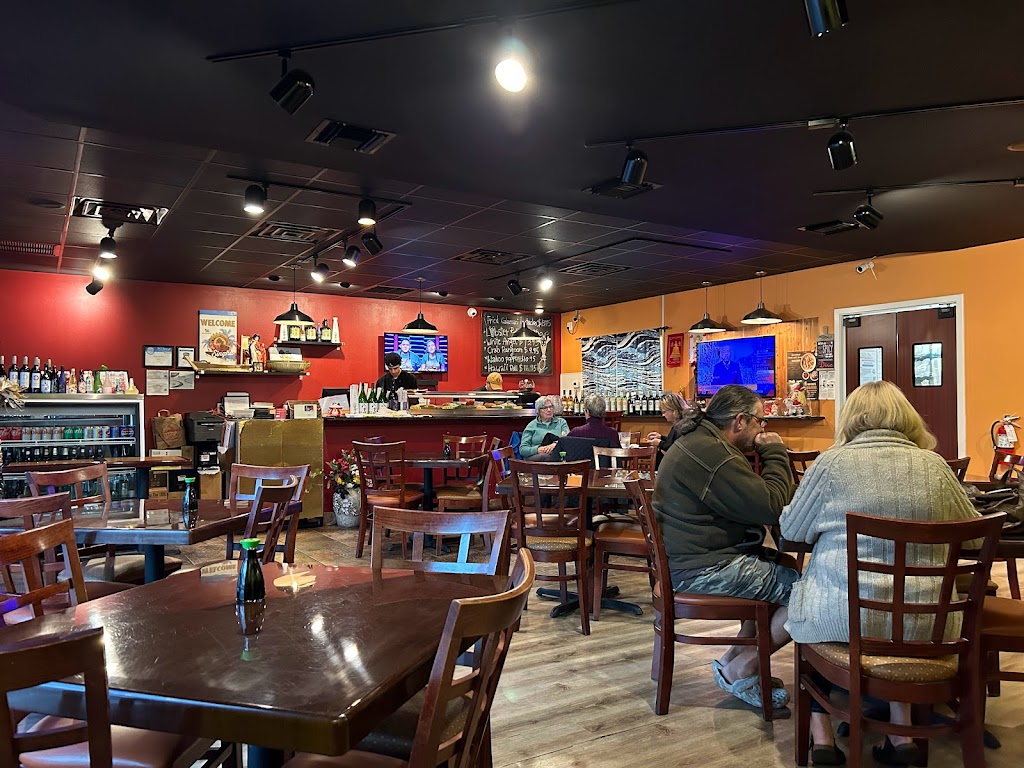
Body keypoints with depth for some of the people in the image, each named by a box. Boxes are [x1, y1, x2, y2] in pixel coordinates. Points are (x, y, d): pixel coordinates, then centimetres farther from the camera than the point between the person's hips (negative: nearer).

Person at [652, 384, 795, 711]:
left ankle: (736, 653, 19)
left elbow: (748, 499, 20)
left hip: (684, 558, 11)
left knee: (780, 564, 19)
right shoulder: (713, 455, -22)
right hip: (702, 570, -11)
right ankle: (740, 669, 2)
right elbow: (771, 507, -20)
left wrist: (770, 455, 7)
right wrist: (775, 453, -8)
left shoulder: (697, 441, 14)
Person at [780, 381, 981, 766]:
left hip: (844, 616, -2)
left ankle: (821, 733, 26)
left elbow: (791, 530, 3)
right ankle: (901, 731, 34)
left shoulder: (832, 463, -8)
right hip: (923, 621, 3)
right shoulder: (934, 465, -1)